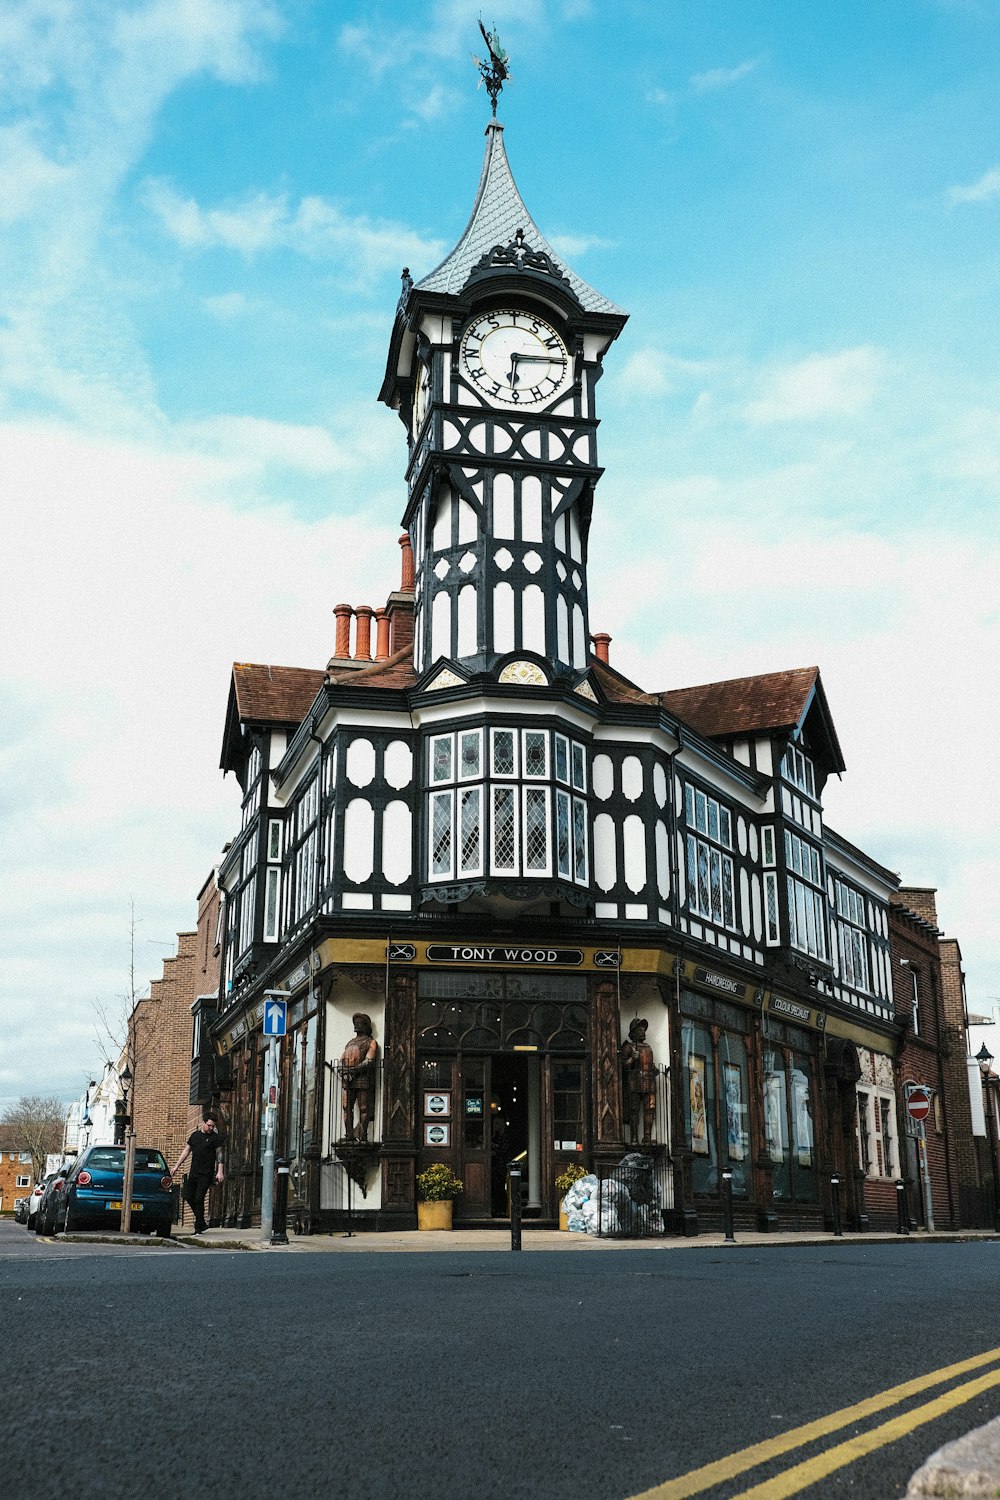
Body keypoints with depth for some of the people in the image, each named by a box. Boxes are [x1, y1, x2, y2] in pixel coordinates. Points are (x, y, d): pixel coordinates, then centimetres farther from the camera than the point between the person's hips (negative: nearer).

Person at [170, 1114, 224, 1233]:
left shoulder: (216, 1138, -1)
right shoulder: (195, 1135, 13)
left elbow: (219, 1154, -5)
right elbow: (186, 1151, 18)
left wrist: (220, 1172, -15)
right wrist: (177, 1166, 15)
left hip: (206, 1174, -6)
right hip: (193, 1172, 6)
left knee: (199, 1199, -11)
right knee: (188, 1196, 4)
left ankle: (199, 1228, -4)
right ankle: (202, 1224, 17)